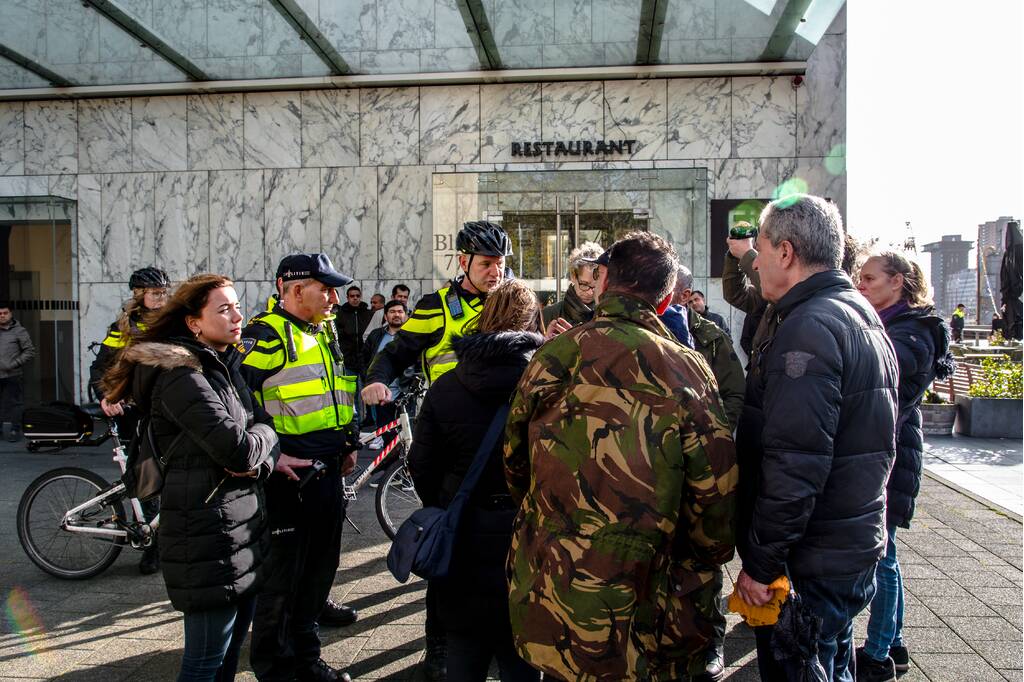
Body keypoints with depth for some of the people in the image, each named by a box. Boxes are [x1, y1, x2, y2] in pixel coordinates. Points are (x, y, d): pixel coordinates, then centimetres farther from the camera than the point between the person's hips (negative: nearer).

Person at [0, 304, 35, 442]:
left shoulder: (19, 331, 1)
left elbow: (30, 351, -2)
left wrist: (14, 364, -11)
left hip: (12, 376, -4)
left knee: (12, 404, -1)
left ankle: (14, 430, 6)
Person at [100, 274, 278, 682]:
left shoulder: (224, 365, 12)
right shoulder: (181, 376, -18)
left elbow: (263, 421, 9)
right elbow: (236, 448, -26)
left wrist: (260, 459, -13)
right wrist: (265, 435, -4)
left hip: (245, 524, 9)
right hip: (208, 532, -9)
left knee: (233, 644, 19)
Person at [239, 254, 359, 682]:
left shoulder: (324, 331, 14)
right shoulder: (266, 334, -13)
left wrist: (349, 443, 18)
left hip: (328, 470, 8)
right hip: (288, 475, -8)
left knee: (320, 564, 17)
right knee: (282, 573, 3)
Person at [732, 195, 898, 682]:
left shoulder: (808, 327, -20)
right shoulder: (863, 316, 12)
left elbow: (794, 464, -27)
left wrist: (760, 562, -19)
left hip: (813, 563, -10)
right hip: (855, 548, 10)